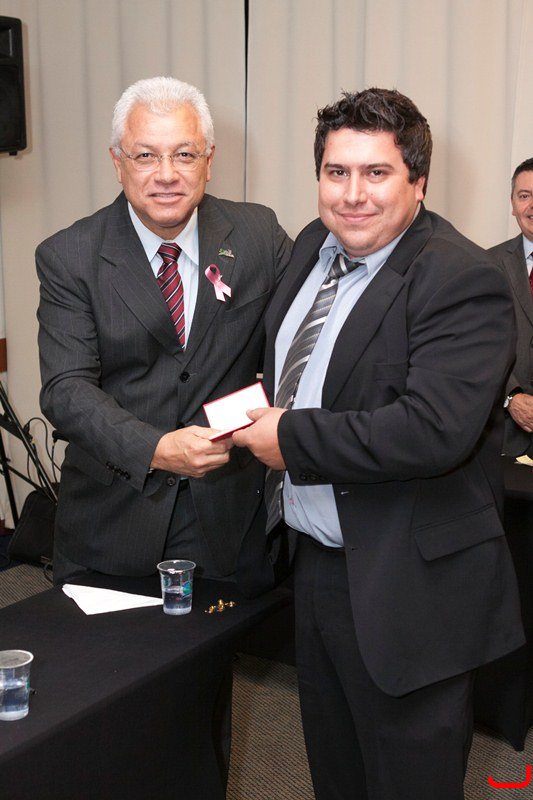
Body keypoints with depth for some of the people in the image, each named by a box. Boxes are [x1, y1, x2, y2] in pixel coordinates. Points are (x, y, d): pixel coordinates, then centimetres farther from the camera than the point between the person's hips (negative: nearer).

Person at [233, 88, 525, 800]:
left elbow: (433, 431, -33)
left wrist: (292, 439, -23)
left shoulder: (462, 281, -21)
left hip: (406, 588, -8)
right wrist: (259, 403, 3)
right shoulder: (313, 246, 6)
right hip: (315, 558, 8)